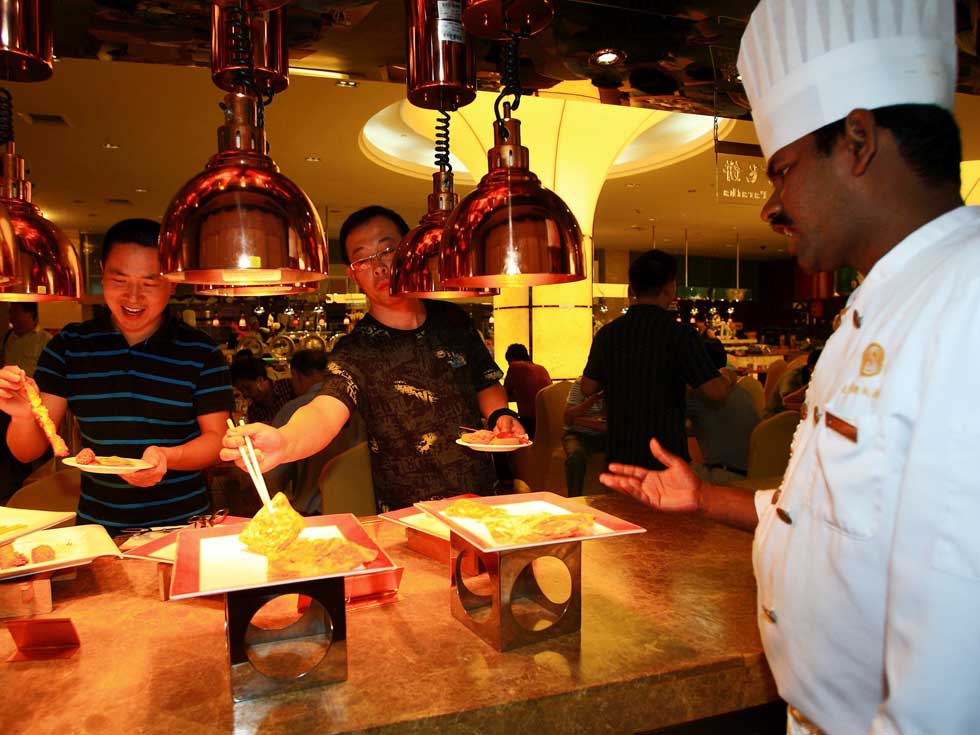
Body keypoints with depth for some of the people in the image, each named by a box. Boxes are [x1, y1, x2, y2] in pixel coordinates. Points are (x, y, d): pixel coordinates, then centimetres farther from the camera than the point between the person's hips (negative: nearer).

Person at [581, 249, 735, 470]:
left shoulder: (607, 333, -1)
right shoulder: (679, 334, -14)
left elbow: (588, 387, 7)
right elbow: (716, 391, -15)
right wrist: (729, 378, 8)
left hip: (620, 454, 4)